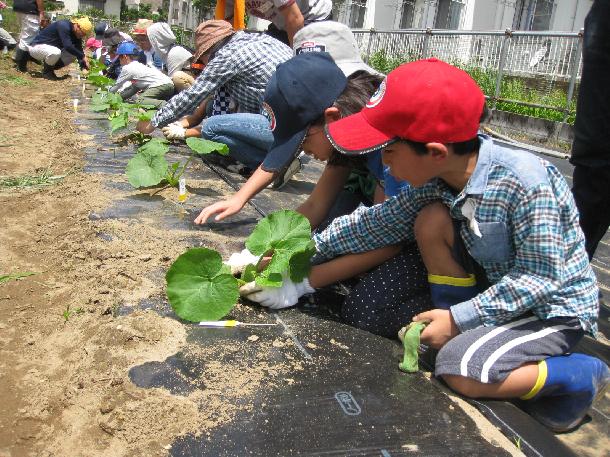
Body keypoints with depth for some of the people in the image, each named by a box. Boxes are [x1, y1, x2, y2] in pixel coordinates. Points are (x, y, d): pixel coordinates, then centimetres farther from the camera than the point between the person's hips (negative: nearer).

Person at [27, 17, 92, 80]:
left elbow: (79, 50, -2)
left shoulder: (76, 34, -2)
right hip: (36, 47, -9)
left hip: (52, 49, 9)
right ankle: (46, 71, -9)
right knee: (55, 53, -38)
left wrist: (83, 66, -16)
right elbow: (67, 46, -36)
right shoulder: (64, 26, -28)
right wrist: (83, 56, -30)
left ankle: (50, 68, 6)